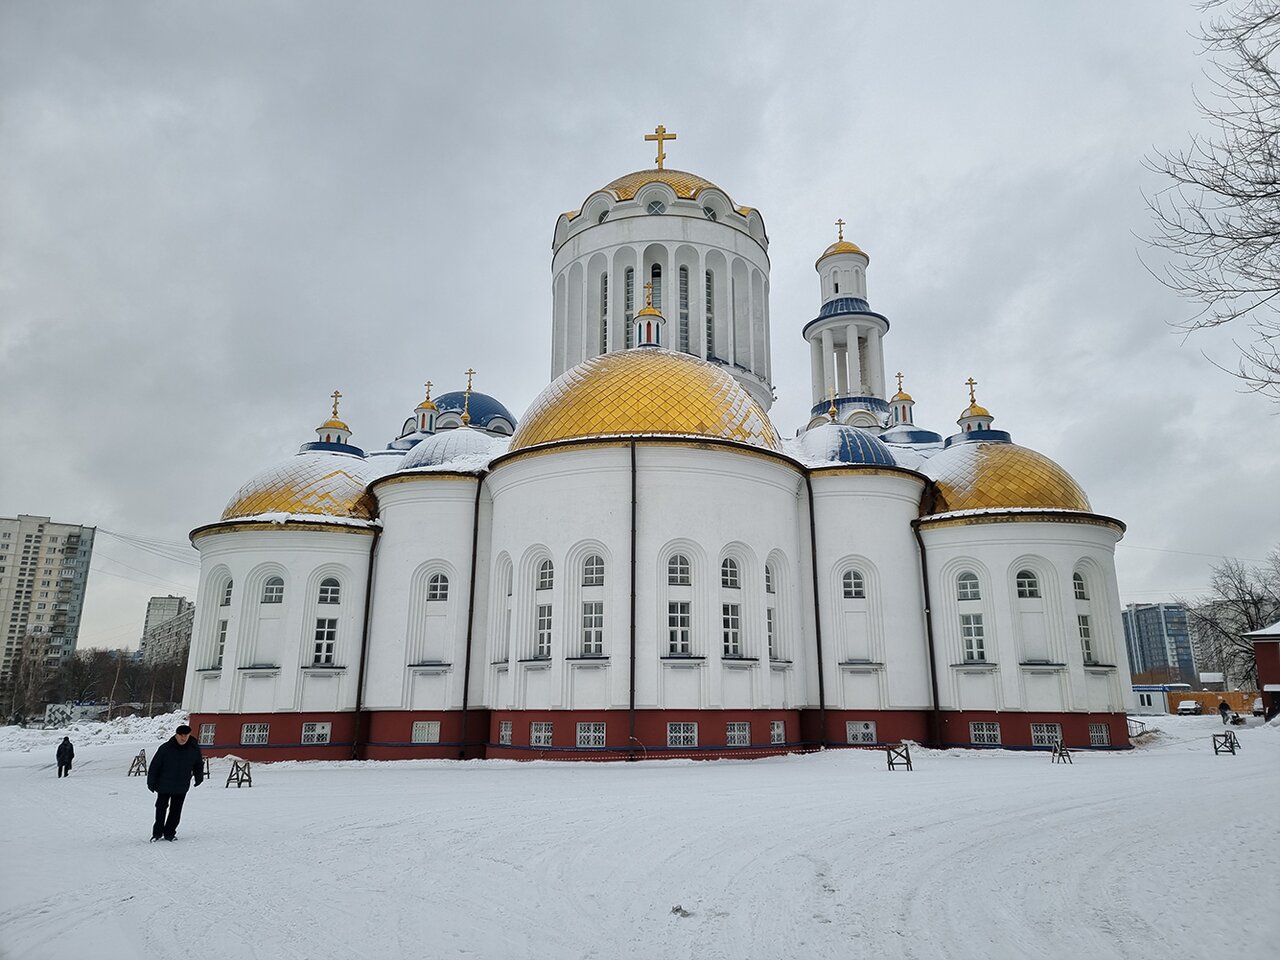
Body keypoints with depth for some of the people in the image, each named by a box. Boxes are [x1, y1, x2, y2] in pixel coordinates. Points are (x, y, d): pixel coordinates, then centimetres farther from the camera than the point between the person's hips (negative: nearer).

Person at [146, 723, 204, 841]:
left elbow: (198, 765, 11)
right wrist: (151, 783, -3)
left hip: (182, 787, 2)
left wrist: (199, 778, 12)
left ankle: (169, 833, 21)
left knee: (176, 811, 9)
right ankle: (157, 833, 23)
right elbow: (154, 765, -7)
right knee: (161, 809, 8)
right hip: (164, 786, -2)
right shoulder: (165, 748, -15)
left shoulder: (194, 748, -6)